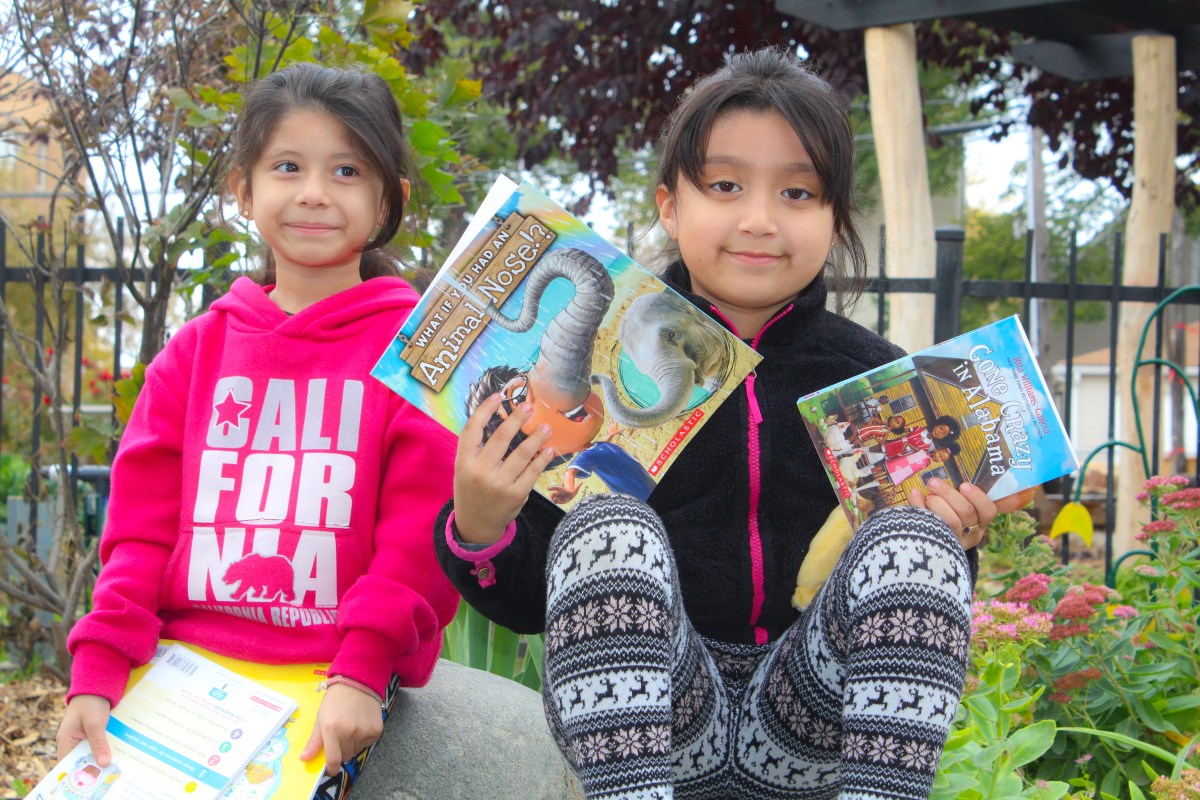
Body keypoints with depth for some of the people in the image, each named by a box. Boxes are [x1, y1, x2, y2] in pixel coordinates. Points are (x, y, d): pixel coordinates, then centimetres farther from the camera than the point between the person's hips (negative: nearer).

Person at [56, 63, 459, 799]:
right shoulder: (199, 349, 13)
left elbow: (424, 532, -5)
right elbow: (143, 524, 10)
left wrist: (363, 671, -15)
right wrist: (97, 672, -1)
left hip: (332, 682, -3)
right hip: (184, 663, 4)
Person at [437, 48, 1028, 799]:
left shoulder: (875, 378, 5)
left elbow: (915, 609, 14)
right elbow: (529, 602, 2)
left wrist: (945, 542, -7)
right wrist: (478, 532, -18)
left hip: (808, 735, 2)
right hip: (642, 718, -1)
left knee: (910, 540, -22)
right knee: (608, 530, -27)